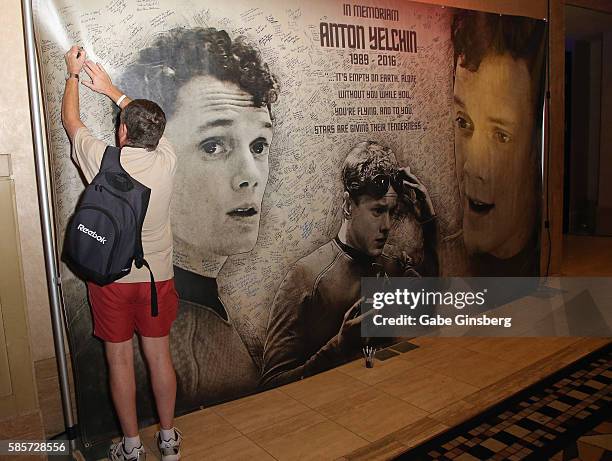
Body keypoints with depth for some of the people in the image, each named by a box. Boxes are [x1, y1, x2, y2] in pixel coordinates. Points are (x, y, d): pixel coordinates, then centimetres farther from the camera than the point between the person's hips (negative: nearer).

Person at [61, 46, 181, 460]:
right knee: (160, 355, 12)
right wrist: (110, 89, 24)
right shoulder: (167, 160, -8)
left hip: (112, 277, -2)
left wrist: (74, 74, 21)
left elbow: (71, 119, 5)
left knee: (119, 359, 10)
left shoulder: (103, 161, -15)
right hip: (157, 275, 3)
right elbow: (149, 122, 14)